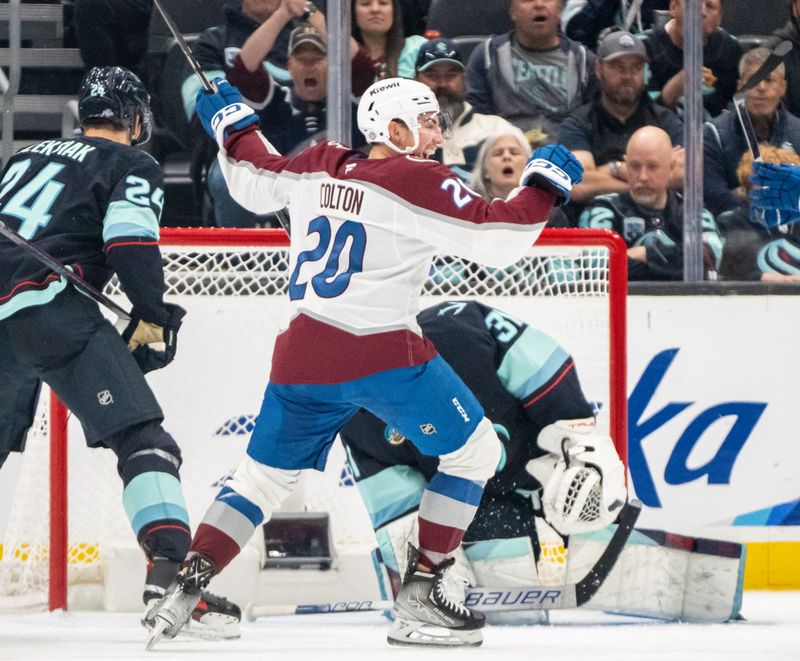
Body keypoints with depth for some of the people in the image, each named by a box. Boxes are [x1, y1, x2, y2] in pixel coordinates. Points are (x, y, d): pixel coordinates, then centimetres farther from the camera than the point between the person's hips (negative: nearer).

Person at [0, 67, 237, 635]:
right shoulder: (133, 166, 9)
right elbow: (128, 239, -7)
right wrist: (152, 318, -1)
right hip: (50, 310, -6)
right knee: (142, 439, -9)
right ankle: (170, 568, -28)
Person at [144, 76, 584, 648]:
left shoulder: (318, 168, 11)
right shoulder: (418, 182, -7)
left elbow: (254, 183, 28)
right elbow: (495, 239, -12)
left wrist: (233, 128, 45)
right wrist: (543, 186, 1)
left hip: (302, 357, 6)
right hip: (383, 353, -6)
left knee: (264, 474, 18)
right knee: (475, 452, 8)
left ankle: (187, 586, 4)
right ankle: (420, 594, 4)